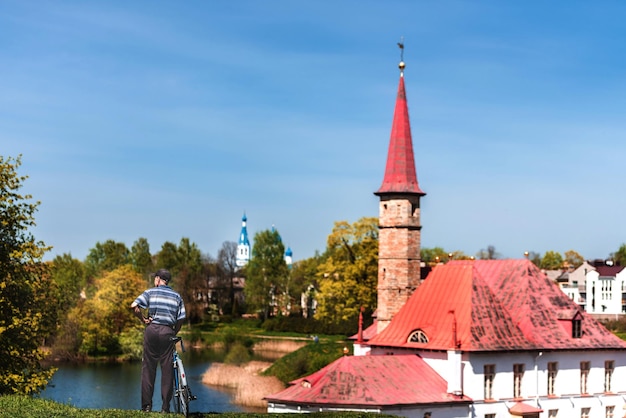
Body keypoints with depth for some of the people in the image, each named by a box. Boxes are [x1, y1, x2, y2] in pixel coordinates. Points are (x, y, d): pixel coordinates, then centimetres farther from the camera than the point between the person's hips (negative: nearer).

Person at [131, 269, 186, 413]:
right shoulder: (177, 296, 10)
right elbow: (181, 319, 4)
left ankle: (147, 405, 3)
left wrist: (143, 319, 0)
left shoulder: (150, 292, 3)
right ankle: (165, 406, 3)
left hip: (152, 330, -1)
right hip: (168, 331, 1)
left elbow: (134, 306, -12)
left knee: (148, 367, 4)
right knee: (167, 369, 4)